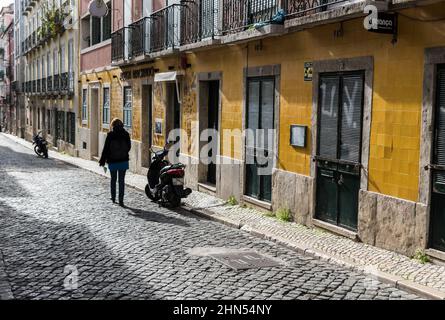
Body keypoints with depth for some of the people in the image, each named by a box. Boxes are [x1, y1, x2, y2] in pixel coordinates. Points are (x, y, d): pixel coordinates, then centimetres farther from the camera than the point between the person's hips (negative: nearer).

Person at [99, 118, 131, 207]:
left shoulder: (110, 135, -9)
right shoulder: (125, 134, -3)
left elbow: (106, 148, -8)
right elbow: (129, 147, 5)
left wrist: (102, 160, -1)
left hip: (112, 161, -1)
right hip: (123, 160, 1)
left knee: (113, 179, 16)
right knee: (121, 180, 3)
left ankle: (113, 198, 24)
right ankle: (121, 200, -1)